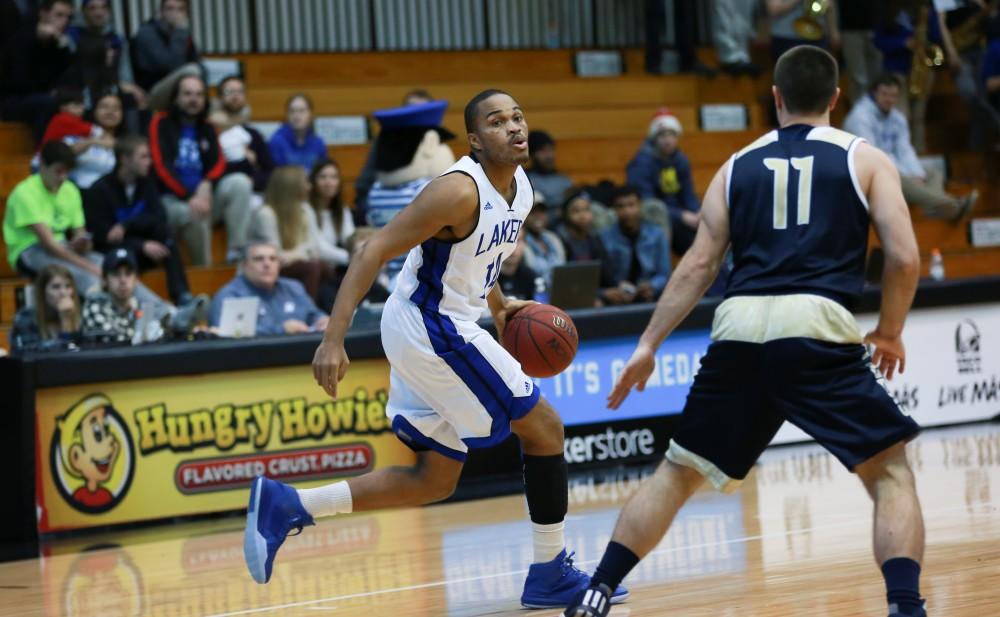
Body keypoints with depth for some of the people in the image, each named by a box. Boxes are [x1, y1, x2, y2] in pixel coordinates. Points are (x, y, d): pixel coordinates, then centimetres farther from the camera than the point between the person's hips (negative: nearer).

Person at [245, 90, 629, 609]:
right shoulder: (460, 190, -20)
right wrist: (333, 339, -29)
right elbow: (375, 250, -23)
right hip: (431, 330, -10)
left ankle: (285, 506, 7)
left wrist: (497, 305, 10)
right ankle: (550, 573, 9)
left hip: (439, 333, 10)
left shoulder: (519, 187, 7)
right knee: (544, 426, -3)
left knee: (434, 480, 11)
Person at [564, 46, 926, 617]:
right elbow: (905, 258, 2)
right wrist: (889, 333, 17)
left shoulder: (739, 165, 19)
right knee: (892, 472, 8)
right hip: (818, 328, -3)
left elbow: (700, 264, 13)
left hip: (740, 326, 3)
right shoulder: (865, 158, 11)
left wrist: (649, 345, 16)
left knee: (679, 472, 18)